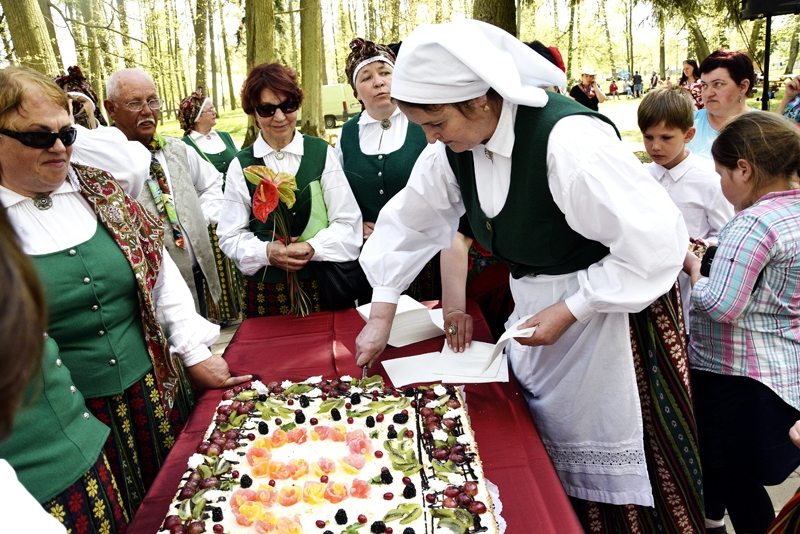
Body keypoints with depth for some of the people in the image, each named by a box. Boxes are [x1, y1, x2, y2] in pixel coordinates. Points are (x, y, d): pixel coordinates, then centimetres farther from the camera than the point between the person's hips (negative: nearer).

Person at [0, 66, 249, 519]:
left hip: (154, 392, 4)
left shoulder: (101, 190, 2)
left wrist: (196, 353, 2)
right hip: (61, 424, -3)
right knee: (102, 515, 14)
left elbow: (161, 273, 5)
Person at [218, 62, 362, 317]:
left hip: (322, 284, 0)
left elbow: (348, 222, 0)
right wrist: (266, 252, -15)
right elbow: (230, 236, 5)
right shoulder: (241, 165, 4)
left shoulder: (322, 153, 2)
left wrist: (312, 248, -17)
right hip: (264, 289, 1)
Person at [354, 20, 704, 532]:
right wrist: (382, 317, 4)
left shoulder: (569, 140, -30)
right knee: (542, 434, 20)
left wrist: (568, 312, -22)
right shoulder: (453, 146, -8)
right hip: (533, 296, 7)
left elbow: (656, 243, -27)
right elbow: (409, 221, 4)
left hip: (613, 297, -6)